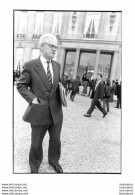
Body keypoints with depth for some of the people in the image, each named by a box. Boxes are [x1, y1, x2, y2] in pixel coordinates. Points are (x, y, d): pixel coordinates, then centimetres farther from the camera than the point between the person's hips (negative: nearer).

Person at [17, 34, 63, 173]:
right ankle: (34, 167, 42)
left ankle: (54, 161, 48)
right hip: (39, 111, -4)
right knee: (36, 143, 15)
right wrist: (32, 98, -14)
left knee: (55, 140, 20)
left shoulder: (57, 65, 6)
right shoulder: (30, 65, -8)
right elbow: (21, 85, -2)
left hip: (56, 111, 4)